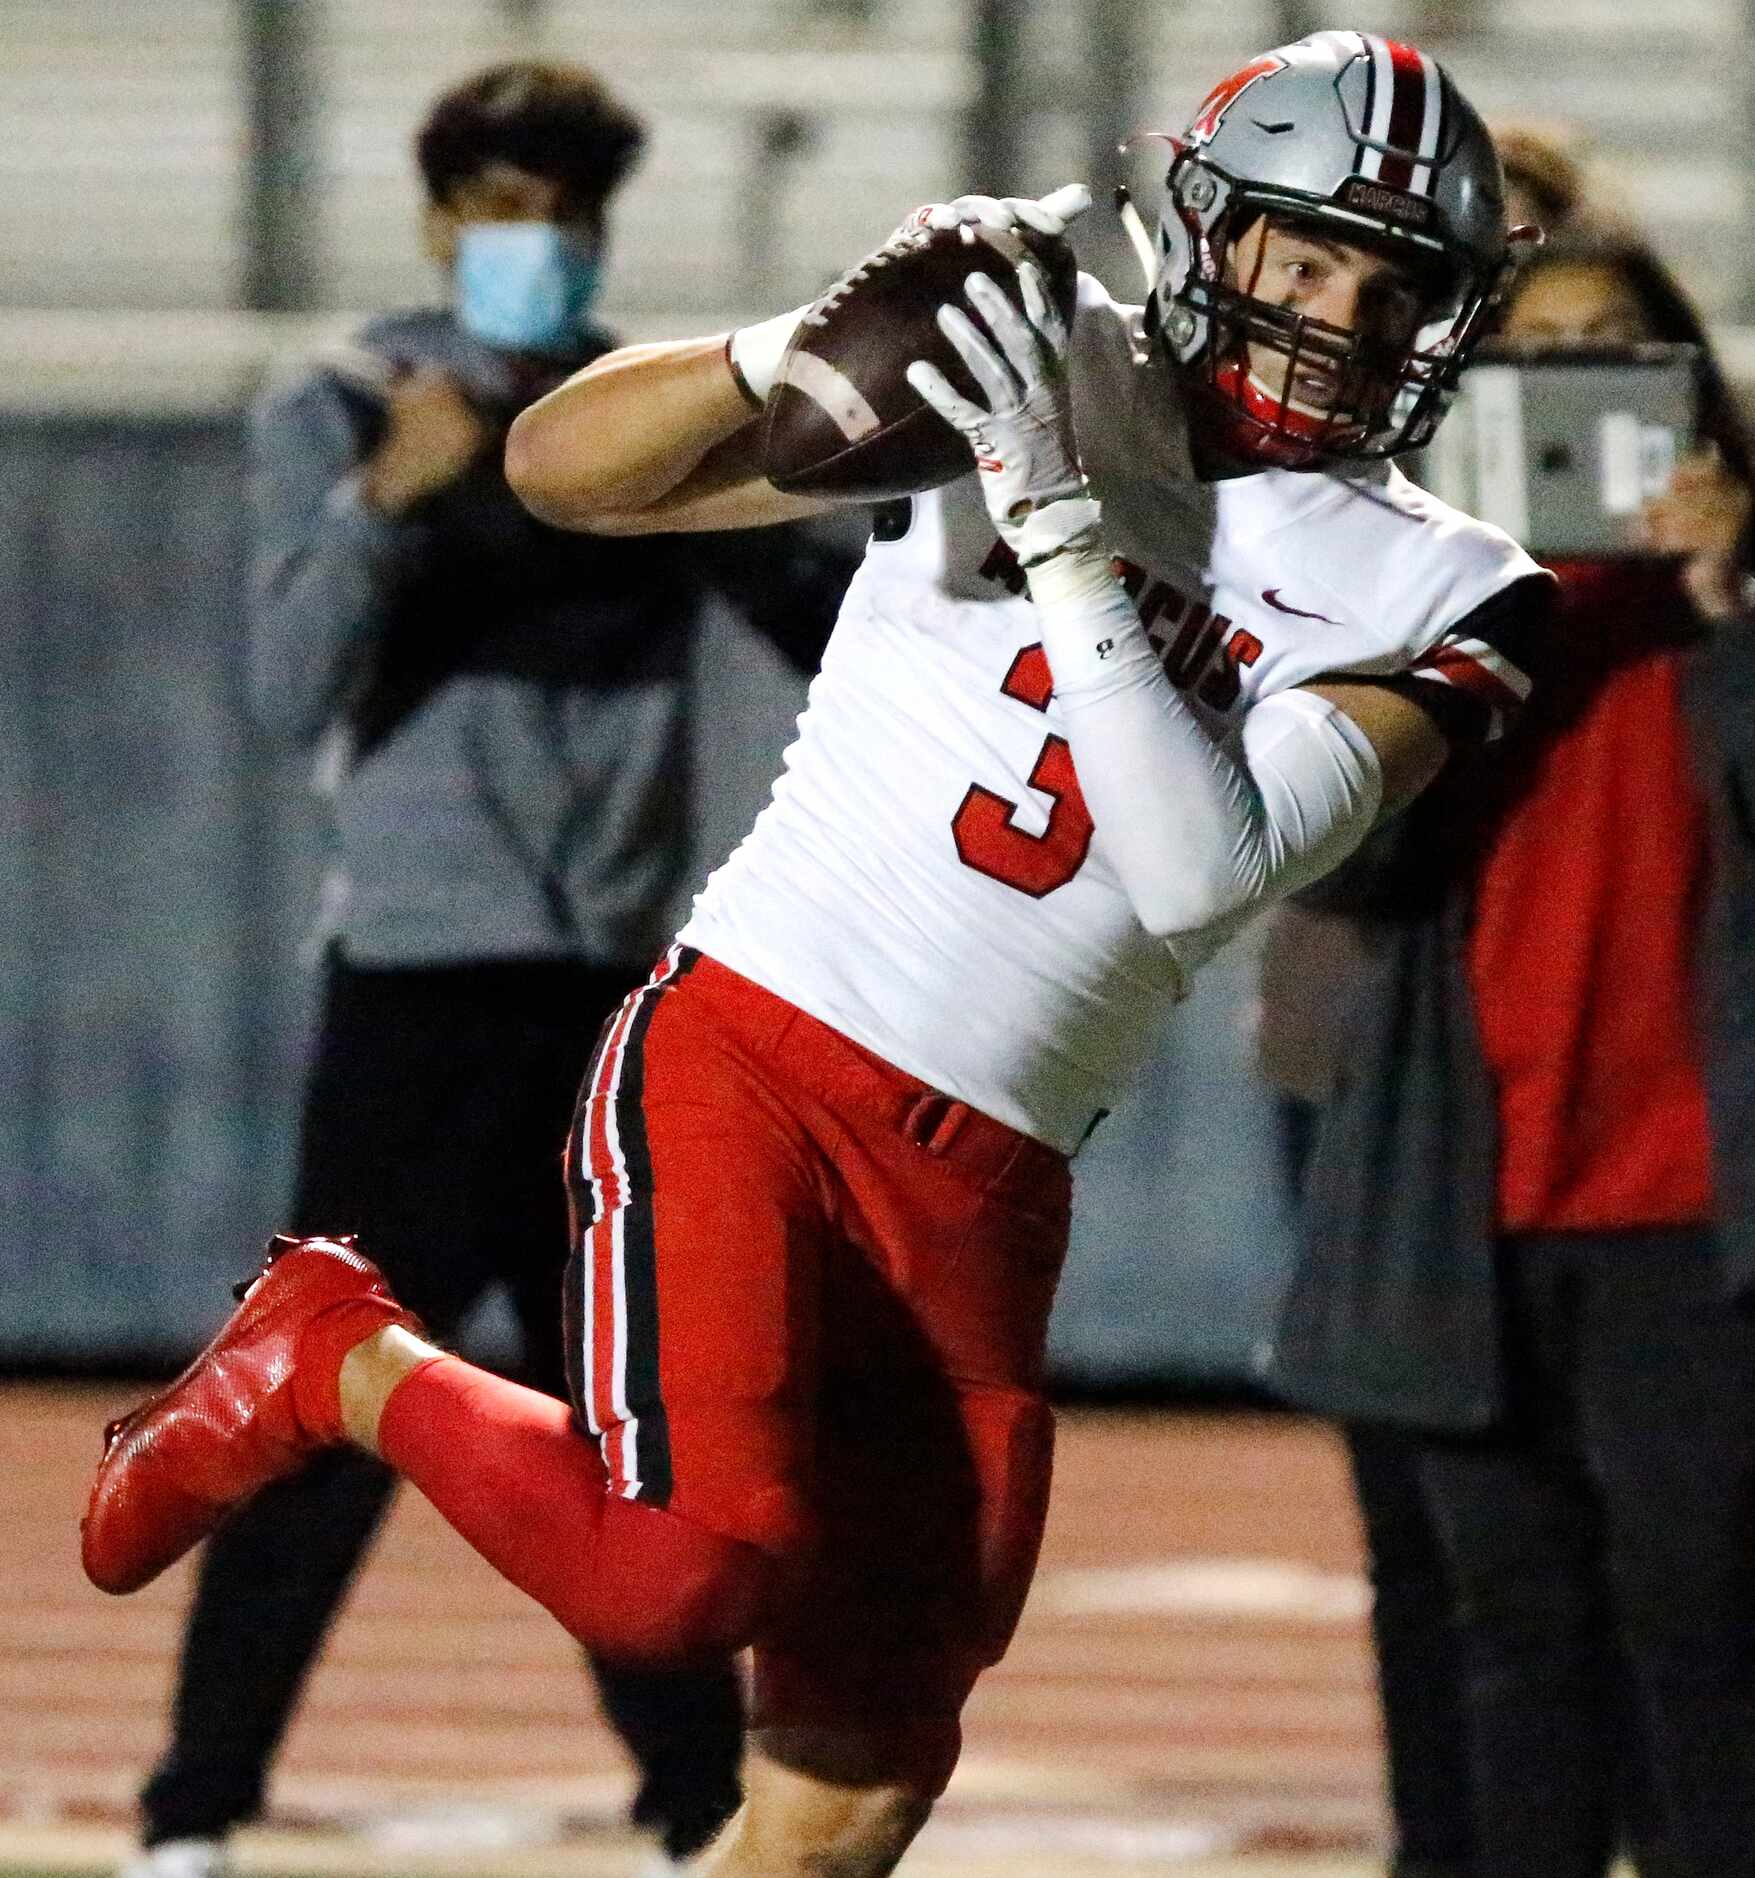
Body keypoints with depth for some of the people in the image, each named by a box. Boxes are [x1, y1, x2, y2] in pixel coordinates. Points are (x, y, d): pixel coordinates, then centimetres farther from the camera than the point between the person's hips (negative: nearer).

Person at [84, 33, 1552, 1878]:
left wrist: (1065, 534, -17)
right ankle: (338, 1361, 5)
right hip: (749, 1062, -4)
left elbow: (1206, 871, -12)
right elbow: (562, 467, -3)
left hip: (977, 1195, 4)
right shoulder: (1027, 374, 1)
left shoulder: (1429, 599, 5)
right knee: (679, 1573, -24)